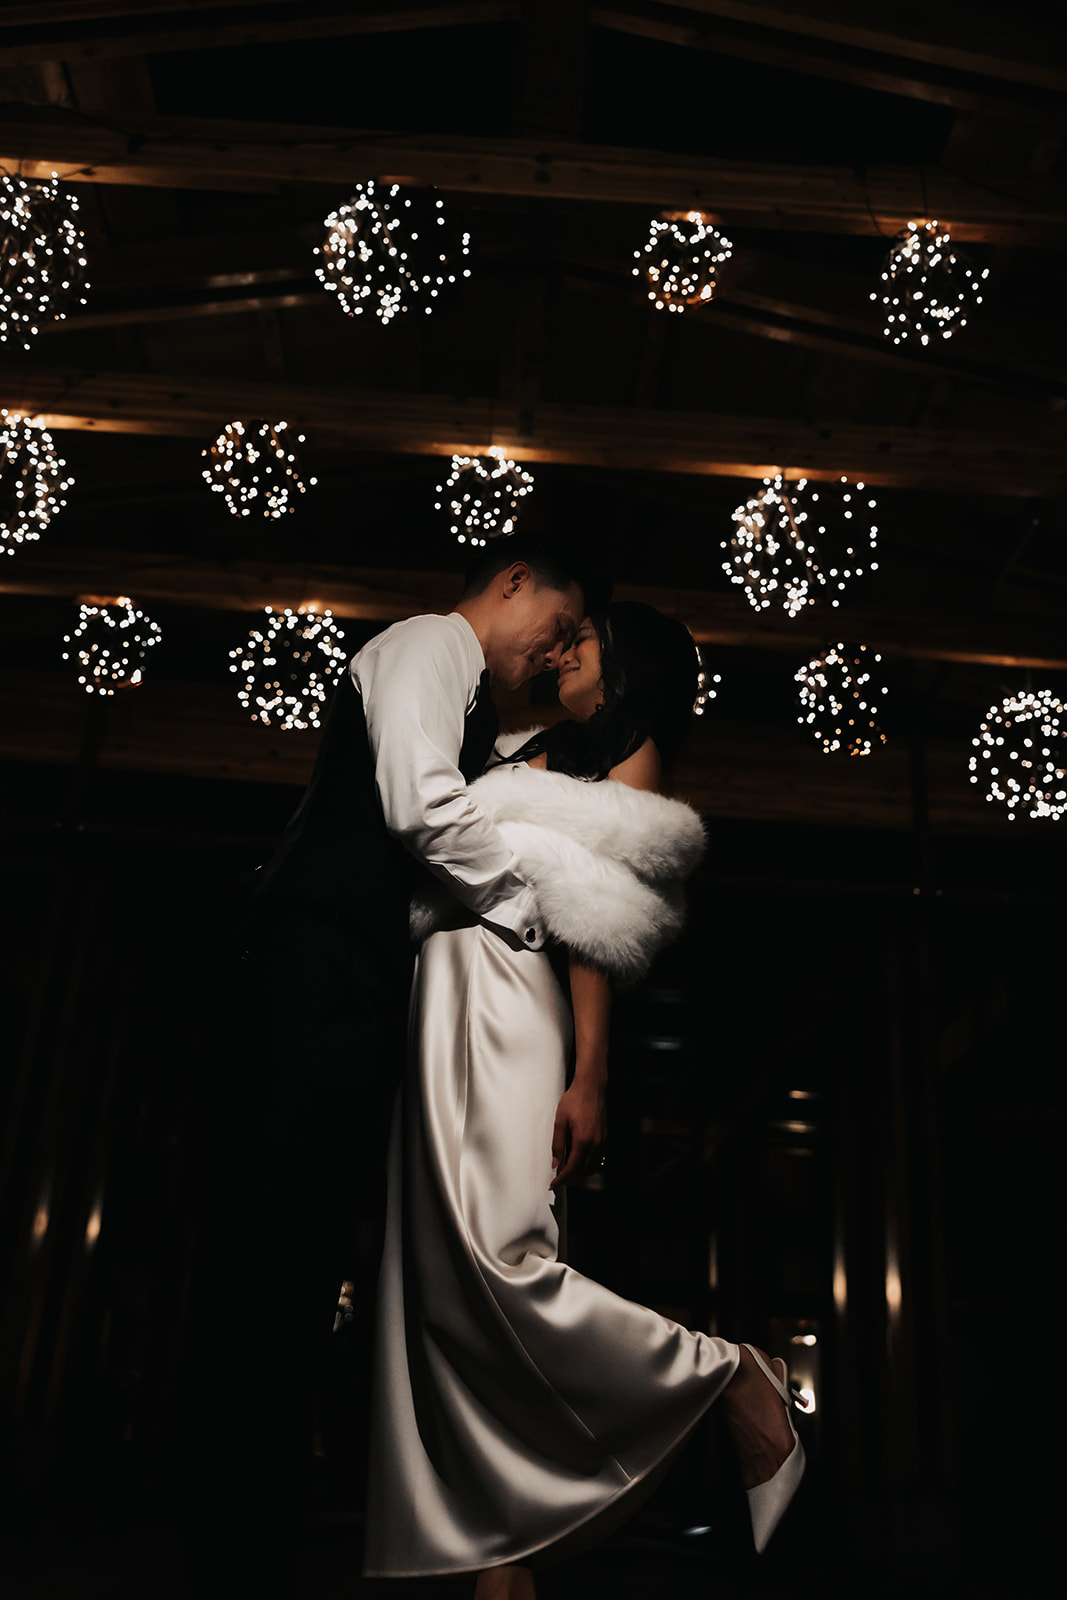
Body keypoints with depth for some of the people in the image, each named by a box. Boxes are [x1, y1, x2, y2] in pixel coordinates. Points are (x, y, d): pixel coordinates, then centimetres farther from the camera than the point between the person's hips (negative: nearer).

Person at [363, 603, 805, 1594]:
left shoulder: (629, 758, 5)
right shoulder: (533, 755, 27)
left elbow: (595, 930, -8)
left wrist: (589, 1077, -13)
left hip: (505, 1010, -8)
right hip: (447, 1003, 8)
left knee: (497, 1258, -18)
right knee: (450, 1286, 1)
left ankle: (731, 1378, 0)